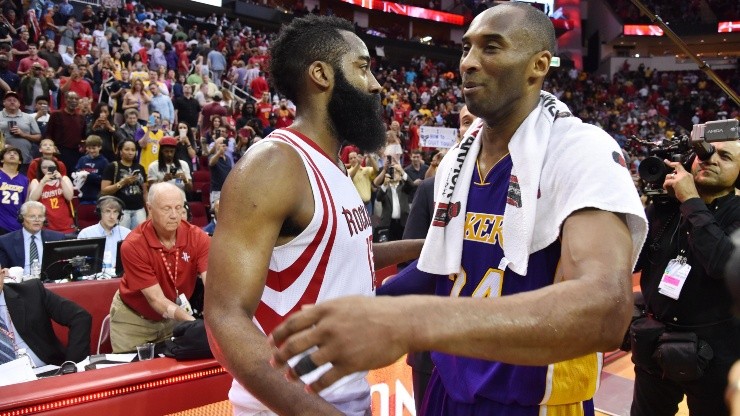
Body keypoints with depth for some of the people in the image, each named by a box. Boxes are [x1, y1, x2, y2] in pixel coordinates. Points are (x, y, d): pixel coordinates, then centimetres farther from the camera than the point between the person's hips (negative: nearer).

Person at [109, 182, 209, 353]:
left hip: (177, 317, 2)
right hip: (133, 317, -2)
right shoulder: (132, 245, -26)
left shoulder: (197, 237, -19)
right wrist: (194, 323, -44)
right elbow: (156, 299, -28)